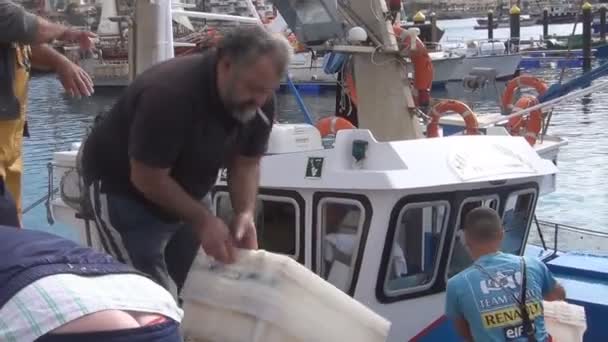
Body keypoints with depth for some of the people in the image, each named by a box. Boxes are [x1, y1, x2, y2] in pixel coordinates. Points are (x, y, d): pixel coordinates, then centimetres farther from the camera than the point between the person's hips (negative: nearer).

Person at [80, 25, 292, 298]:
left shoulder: (259, 105, -14)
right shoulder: (170, 94, -35)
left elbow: (246, 163, -4)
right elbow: (149, 179, -29)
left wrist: (245, 214, -21)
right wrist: (203, 220, -31)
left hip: (181, 193, 7)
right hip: (123, 188, -7)